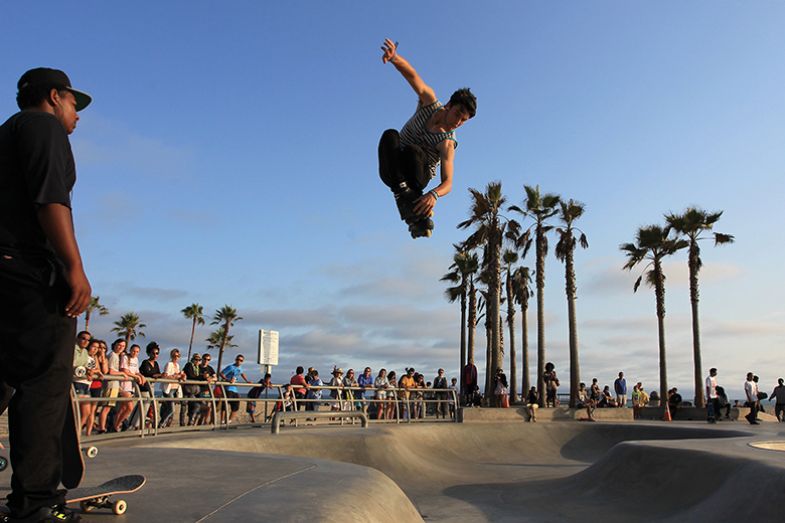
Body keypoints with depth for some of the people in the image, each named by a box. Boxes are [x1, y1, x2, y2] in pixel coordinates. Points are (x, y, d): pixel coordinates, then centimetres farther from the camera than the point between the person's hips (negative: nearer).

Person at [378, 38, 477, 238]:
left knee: (413, 151, -38)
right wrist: (394, 57, -40)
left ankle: (419, 213, -35)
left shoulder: (447, 142, -17)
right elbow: (413, 76, -18)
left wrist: (434, 194, -49)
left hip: (418, 174, -3)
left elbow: (448, 182, -25)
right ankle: (401, 192, -43)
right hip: (394, 170, 3)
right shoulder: (430, 102, -8)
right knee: (390, 135, -31)